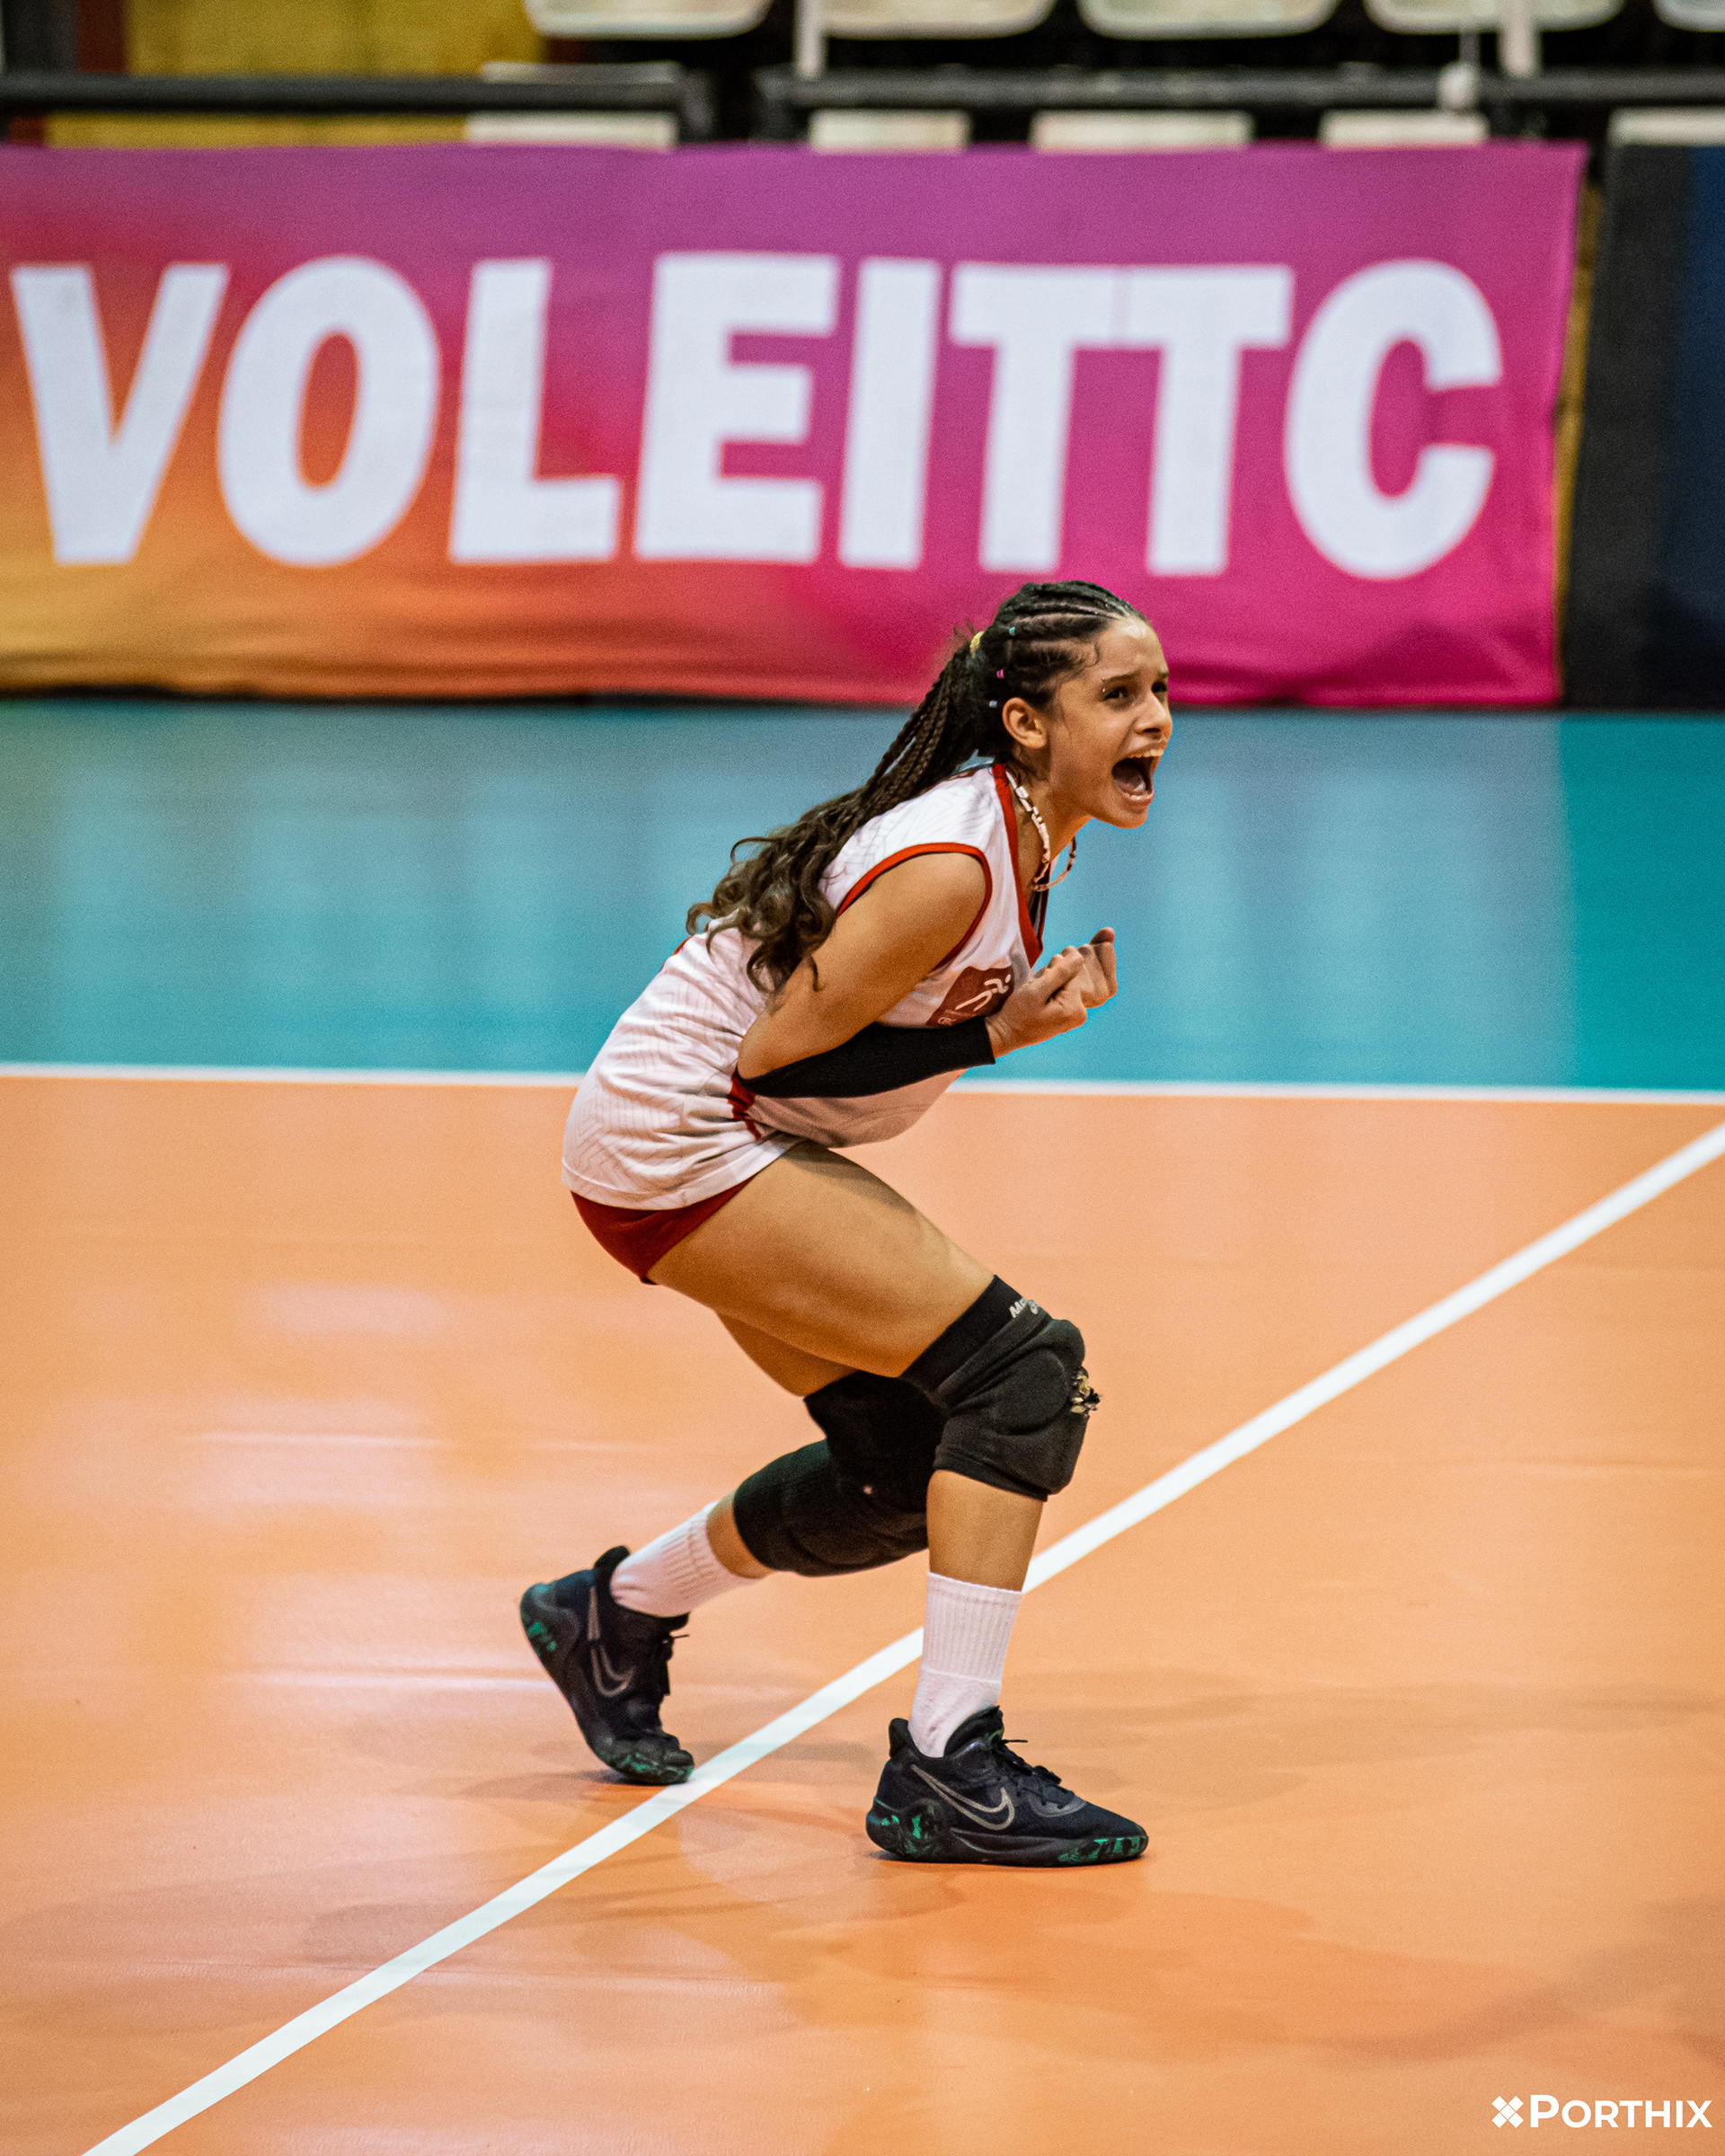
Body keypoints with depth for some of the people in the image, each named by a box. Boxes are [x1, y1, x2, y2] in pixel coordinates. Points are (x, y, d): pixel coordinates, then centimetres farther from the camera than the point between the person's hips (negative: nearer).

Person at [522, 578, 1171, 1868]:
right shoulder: (950, 868, -24)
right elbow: (775, 1055, -22)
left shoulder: (1020, 839, 5)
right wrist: (1000, 1033, -22)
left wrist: (1019, 1012, -5)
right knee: (1022, 1366, -18)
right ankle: (950, 1766, -18)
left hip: (749, 1143, 10)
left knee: (914, 1460, 12)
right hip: (676, 1142, -10)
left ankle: (614, 1615, 33)